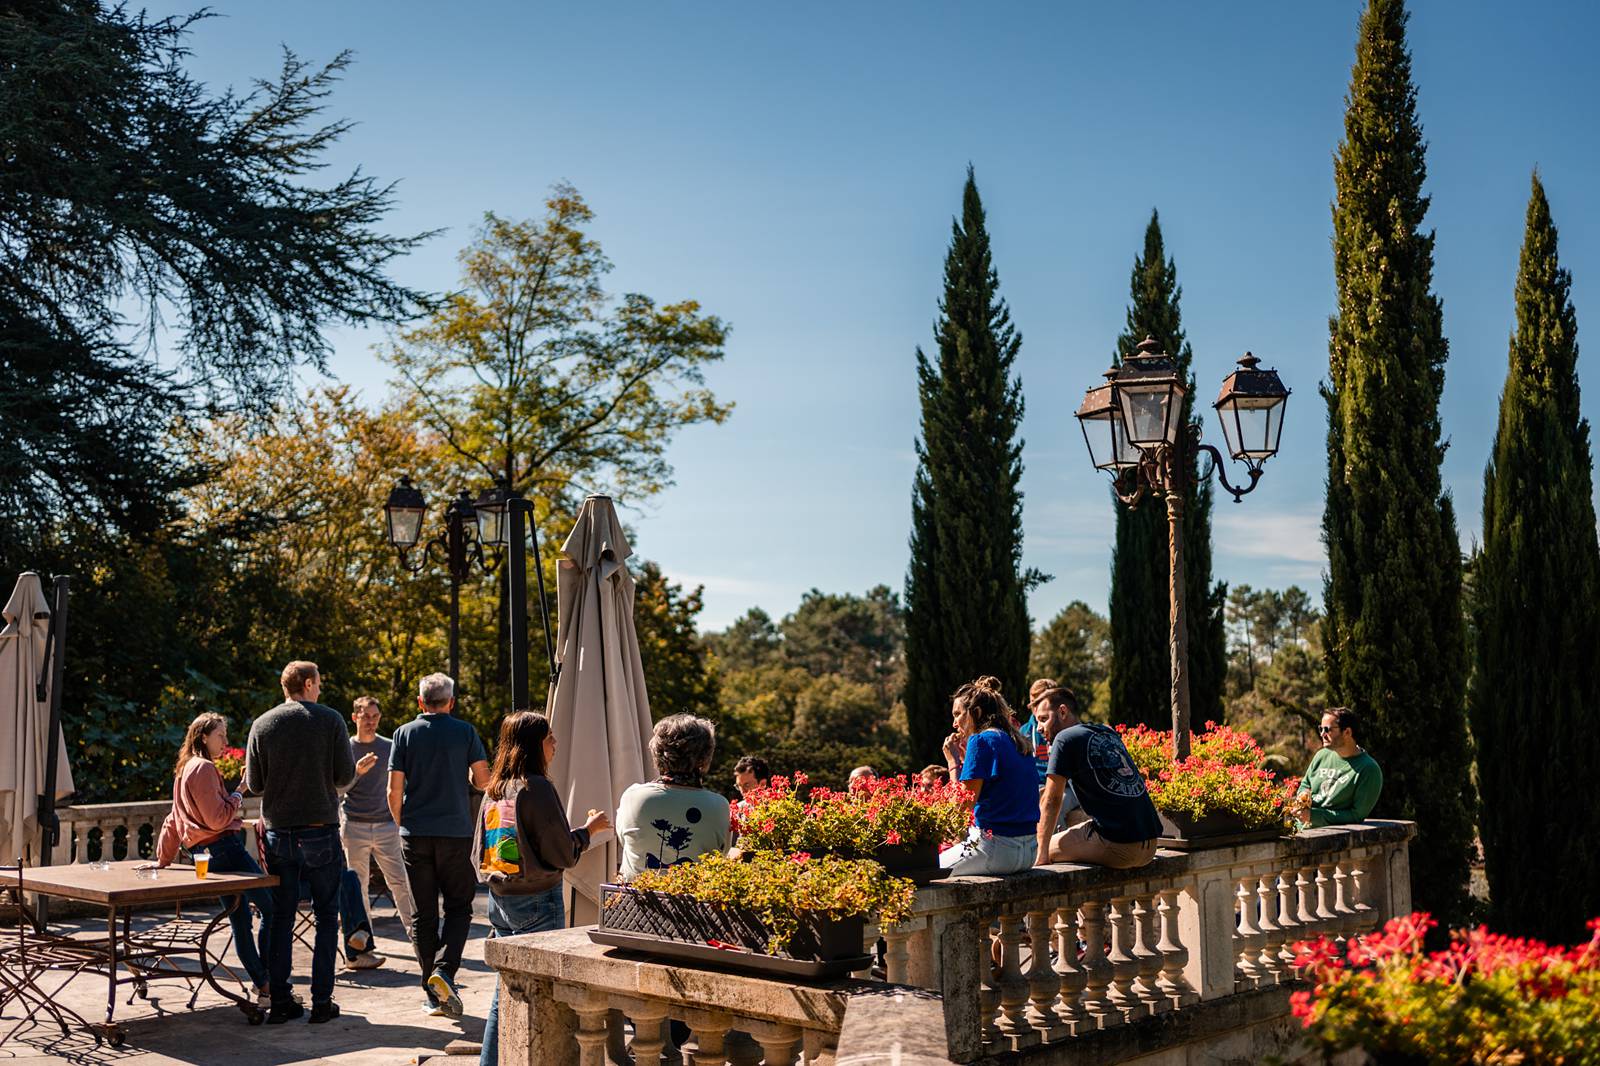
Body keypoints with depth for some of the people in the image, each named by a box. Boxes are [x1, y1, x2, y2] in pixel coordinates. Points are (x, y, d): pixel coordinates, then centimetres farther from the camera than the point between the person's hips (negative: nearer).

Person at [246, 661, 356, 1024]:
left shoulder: (262, 725, 2)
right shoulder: (330, 720, -6)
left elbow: (254, 783, 2)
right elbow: (346, 776, -7)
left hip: (278, 833, 3)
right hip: (321, 829, -2)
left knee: (281, 918, 10)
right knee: (326, 916, 7)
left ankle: (280, 1001, 11)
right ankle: (322, 1001, 6)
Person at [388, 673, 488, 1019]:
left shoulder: (404, 734, 2)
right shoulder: (465, 732, 0)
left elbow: (394, 789, -1)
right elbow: (483, 780, 0)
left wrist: (401, 824, 14)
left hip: (415, 834, 1)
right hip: (456, 834, -1)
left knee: (423, 914, 8)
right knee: (459, 907, 9)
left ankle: (435, 995, 10)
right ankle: (444, 970, -14)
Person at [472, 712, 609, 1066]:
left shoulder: (493, 790, 9)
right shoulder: (537, 788, -14)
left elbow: (479, 855, 15)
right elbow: (563, 855, -12)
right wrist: (589, 829, 3)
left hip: (499, 900, 8)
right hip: (537, 902, -7)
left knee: (504, 991, 15)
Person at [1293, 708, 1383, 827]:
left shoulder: (1368, 769, -8)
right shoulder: (1322, 755, 12)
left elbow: (1357, 816, -9)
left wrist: (1313, 815, -15)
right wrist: (1303, 796, 2)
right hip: (1301, 827, 6)